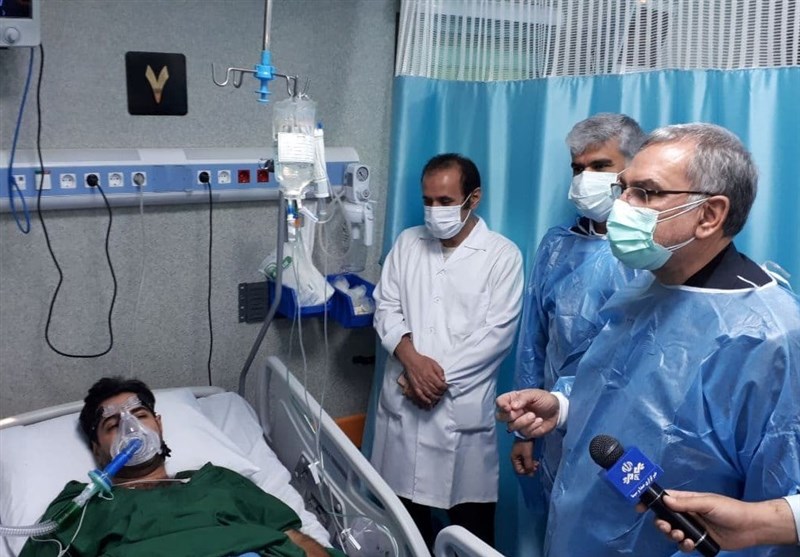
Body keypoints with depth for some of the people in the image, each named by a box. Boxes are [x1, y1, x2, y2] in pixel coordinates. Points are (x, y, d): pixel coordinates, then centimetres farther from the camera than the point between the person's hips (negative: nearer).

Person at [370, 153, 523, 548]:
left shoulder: (503, 255, -4)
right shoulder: (407, 243, 8)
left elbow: (496, 333, -10)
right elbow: (386, 308, 4)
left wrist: (440, 376, -14)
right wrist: (412, 359, -13)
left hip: (463, 406, -3)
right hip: (403, 398, 4)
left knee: (470, 522, 5)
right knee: (404, 508, 12)